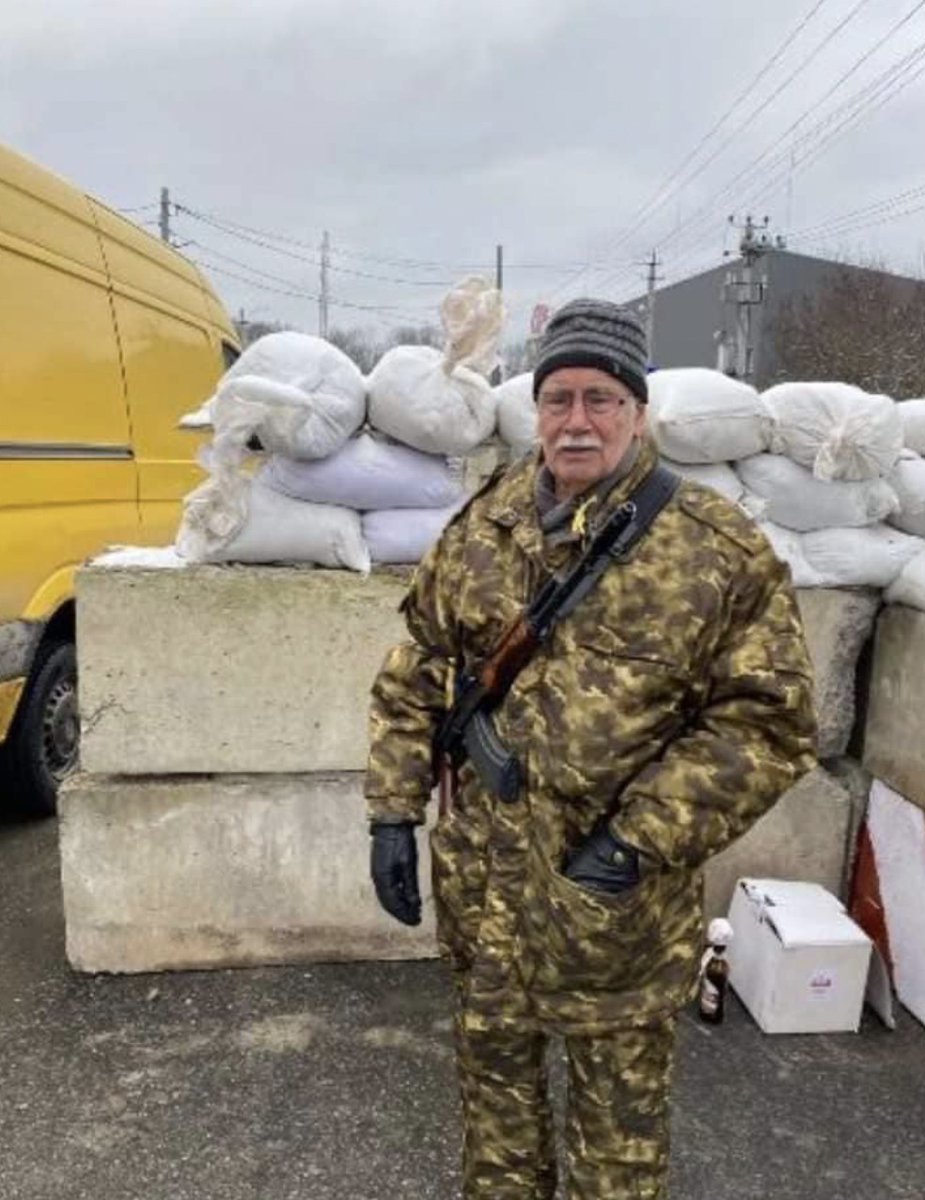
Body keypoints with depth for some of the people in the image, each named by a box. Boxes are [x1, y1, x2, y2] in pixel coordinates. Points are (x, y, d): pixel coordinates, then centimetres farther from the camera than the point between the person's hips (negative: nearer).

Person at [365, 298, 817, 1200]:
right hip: (482, 878, 4)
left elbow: (767, 722, -11)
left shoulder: (720, 552, -11)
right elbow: (412, 683, 8)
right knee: (491, 1057, 24)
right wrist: (394, 812, 2)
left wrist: (642, 837, -17)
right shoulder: (478, 532, 2)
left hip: (616, 891, -3)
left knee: (619, 1092, 15)